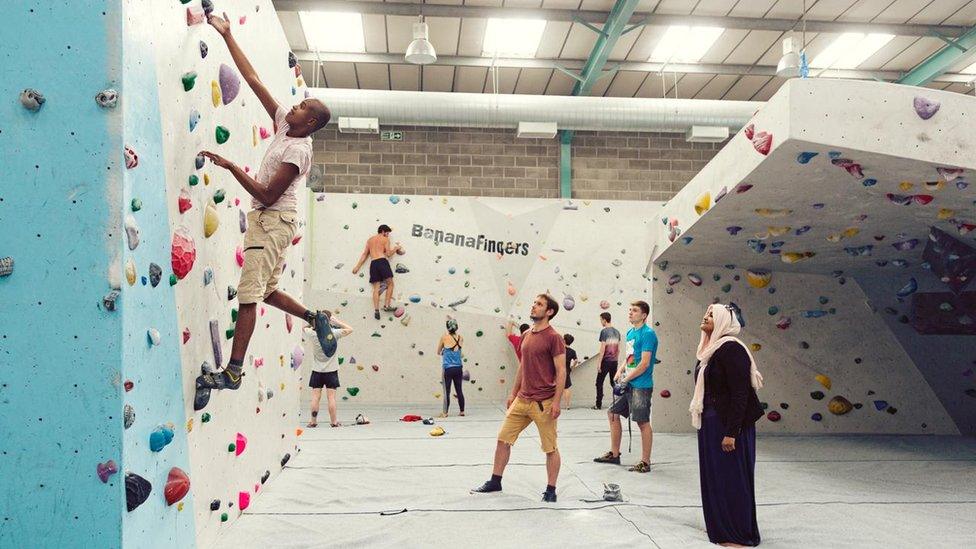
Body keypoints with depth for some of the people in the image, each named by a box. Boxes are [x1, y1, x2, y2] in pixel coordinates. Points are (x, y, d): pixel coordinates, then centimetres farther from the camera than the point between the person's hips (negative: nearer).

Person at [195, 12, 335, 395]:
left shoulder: (299, 149, -14)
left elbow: (268, 194, -19)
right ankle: (316, 318, 27)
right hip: (266, 220, 9)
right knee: (266, 292, 15)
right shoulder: (284, 126, 9)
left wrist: (230, 166, -19)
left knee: (248, 294, -11)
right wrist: (227, 36, 10)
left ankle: (232, 372, -10)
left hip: (274, 220, -9)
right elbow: (253, 80, 10)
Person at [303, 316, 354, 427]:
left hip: (317, 371, 1)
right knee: (331, 397, 2)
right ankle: (334, 422, 8)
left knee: (315, 397, 5)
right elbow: (350, 329, 0)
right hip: (331, 371, -1)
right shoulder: (333, 333, -13)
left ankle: (313, 421, 10)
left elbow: (304, 328, 13)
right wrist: (337, 321, 1)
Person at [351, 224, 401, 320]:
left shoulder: (370, 240, 23)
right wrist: (396, 248, 17)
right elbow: (388, 254, 0)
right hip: (382, 261, -5)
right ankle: (387, 305, -4)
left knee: (376, 288, 1)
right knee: (390, 284, 6)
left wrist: (357, 266, 22)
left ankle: (376, 310, -9)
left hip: (373, 263, 5)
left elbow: (364, 254, 19)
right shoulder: (385, 239, 8)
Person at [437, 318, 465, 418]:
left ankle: (445, 412, 8)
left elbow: (438, 352, 5)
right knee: (459, 391, 13)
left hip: (448, 368, -4)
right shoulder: (460, 338, 0)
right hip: (458, 368, 4)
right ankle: (462, 411, 20)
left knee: (447, 391, 3)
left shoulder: (444, 337, -8)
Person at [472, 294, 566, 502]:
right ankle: (495, 482, 23)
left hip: (544, 403, -7)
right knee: (503, 438, 10)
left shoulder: (554, 337, -11)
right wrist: (513, 394, 18)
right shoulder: (526, 336, 11)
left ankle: (551, 489, 17)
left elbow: (561, 372, -12)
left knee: (550, 448, 4)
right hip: (521, 400, 7)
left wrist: (556, 402, -17)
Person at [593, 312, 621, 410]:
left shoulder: (604, 331, -12)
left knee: (599, 383, 3)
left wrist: (599, 363, -11)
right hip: (614, 361, 6)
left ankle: (599, 405, 2)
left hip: (606, 361, -6)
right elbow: (618, 349, 12)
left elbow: (602, 349, -15)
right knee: (613, 382, 14)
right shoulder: (616, 332, 8)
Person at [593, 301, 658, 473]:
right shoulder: (630, 333, 12)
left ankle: (645, 462, 8)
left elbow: (644, 364, -20)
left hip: (641, 386, -10)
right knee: (613, 414, 14)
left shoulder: (648, 334, -15)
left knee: (643, 422, -2)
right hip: (628, 384, 10)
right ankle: (614, 454, 25)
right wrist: (620, 371, 4)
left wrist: (626, 379, -15)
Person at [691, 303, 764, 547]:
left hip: (728, 425, -9)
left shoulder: (731, 349, -18)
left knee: (731, 479, 1)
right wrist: (704, 423, 17)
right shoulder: (711, 349, 10)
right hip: (710, 424, 9)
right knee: (713, 477, 16)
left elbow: (740, 393, -21)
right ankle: (719, 525, 30)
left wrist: (731, 433, -22)